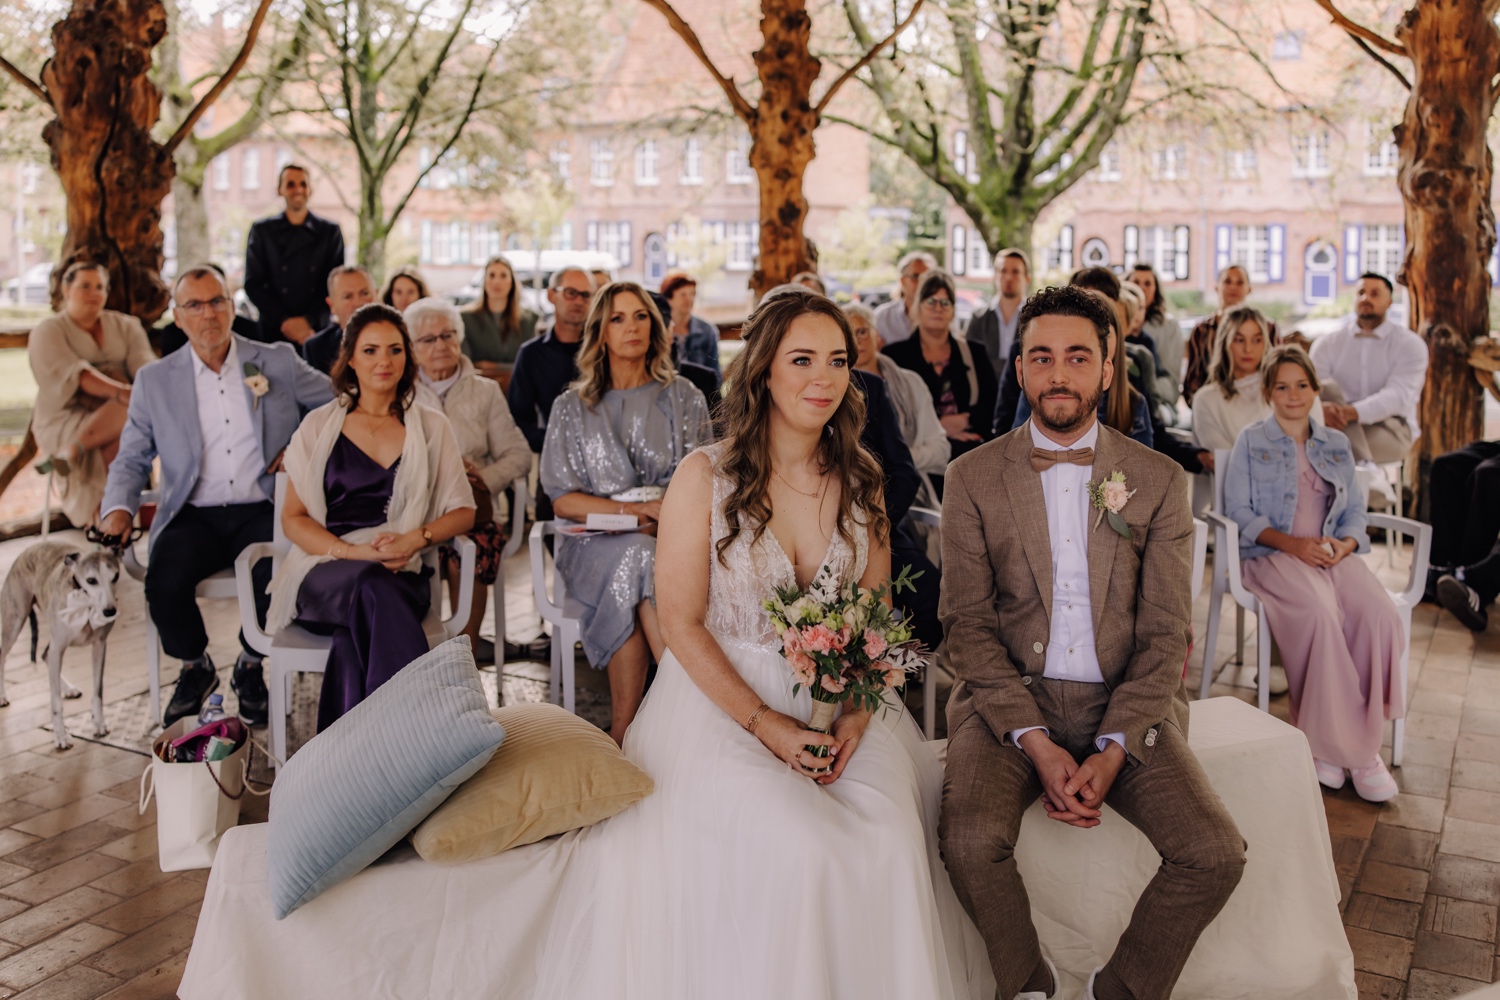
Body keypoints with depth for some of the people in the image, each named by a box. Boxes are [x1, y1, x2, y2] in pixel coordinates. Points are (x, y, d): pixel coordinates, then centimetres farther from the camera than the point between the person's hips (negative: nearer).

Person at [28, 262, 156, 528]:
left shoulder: (124, 326, 14)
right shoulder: (48, 332, 0)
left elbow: (144, 362, -3)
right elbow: (75, 375, -18)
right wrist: (120, 391, -36)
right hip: (64, 423, -4)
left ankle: (71, 452, -20)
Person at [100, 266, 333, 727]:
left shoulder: (279, 362, 7)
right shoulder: (155, 380, 11)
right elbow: (132, 458, 13)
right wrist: (118, 507, -5)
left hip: (262, 511, -1)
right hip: (193, 516, 1)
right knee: (164, 582, -28)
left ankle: (250, 667, 1)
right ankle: (195, 668, 5)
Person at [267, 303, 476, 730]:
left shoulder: (431, 428, 15)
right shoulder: (319, 427, 13)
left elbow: (463, 512, 12)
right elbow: (293, 519, 9)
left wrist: (415, 538, -9)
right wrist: (353, 552, -10)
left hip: (401, 576, 1)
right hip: (325, 573, 0)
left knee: (354, 638, -36)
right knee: (370, 587, -38)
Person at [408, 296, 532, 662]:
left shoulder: (486, 391, 19)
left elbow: (518, 454, 12)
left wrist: (485, 478, -8)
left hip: (472, 505, 1)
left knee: (476, 543, -35)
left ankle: (467, 647, -27)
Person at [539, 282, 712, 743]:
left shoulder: (684, 398, 14)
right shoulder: (572, 407, 12)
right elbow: (562, 499, 4)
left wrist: (673, 514, -13)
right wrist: (638, 510, -11)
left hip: (671, 537, 0)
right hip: (598, 541, 0)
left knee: (638, 585, -35)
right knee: (638, 558, -36)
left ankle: (622, 733, -34)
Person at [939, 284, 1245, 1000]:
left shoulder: (1159, 481, 4)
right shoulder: (973, 477, 2)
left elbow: (1165, 634, 1)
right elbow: (968, 625, -2)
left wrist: (1112, 750, -13)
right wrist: (1037, 744, -14)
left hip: (1127, 706, 1)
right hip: (1011, 700, -1)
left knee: (1217, 856, -19)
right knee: (971, 841, -27)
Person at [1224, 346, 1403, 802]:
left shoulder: (1336, 444, 22)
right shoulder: (1252, 441, 10)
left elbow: (1355, 508, 16)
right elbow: (1239, 511, 0)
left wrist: (1345, 542, -7)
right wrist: (1291, 543, -14)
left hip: (1333, 554, 4)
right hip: (1272, 555, -4)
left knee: (1379, 615, -28)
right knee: (1319, 614, -36)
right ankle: (1351, 748, -24)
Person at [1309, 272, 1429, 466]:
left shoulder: (1410, 345, 1)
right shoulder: (1326, 345, 9)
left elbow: (1398, 396, -15)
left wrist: (1352, 412, -35)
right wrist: (1322, 408, -32)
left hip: (1391, 429, -3)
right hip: (1338, 427, 3)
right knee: (1328, 386, -29)